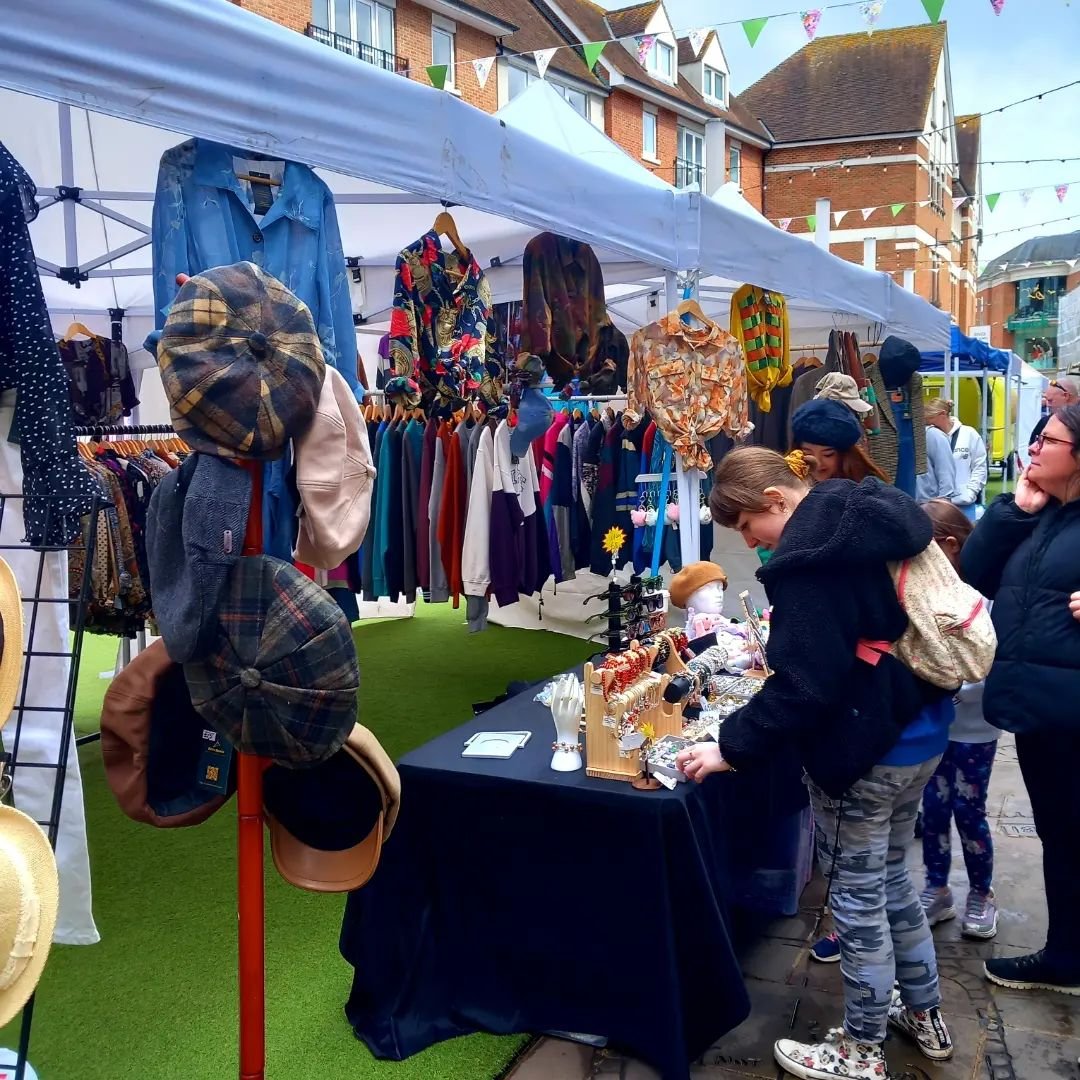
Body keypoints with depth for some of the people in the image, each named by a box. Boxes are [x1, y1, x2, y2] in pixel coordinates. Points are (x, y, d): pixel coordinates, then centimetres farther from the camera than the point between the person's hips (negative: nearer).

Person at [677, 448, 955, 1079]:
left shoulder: (807, 553, -23)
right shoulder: (876, 516, 6)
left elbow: (803, 684, -26)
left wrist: (732, 748, -18)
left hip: (864, 749, -10)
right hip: (920, 732, 10)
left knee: (857, 899, 7)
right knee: (891, 877, 24)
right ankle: (925, 1014, 39)